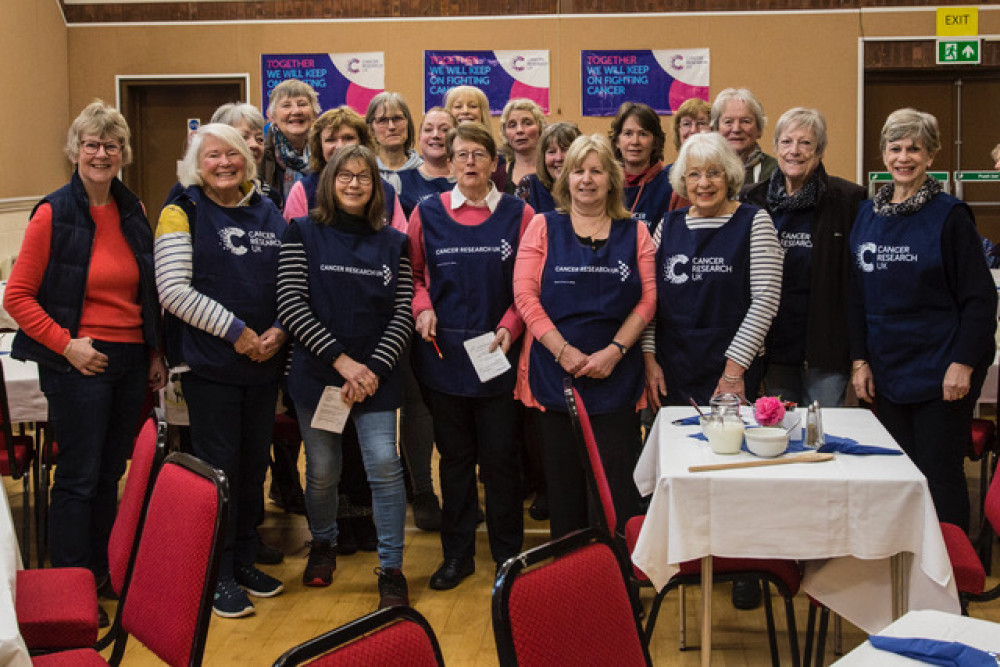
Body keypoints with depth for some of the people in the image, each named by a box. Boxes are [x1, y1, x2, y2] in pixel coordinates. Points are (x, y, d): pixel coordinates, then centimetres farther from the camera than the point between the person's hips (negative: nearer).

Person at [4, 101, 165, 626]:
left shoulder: (132, 212, 7)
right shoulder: (54, 214, -10)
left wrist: (157, 354, 12)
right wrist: (67, 344, -15)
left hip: (132, 361, 6)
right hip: (79, 363, -5)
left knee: (111, 472, 14)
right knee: (79, 477, 1)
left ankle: (103, 571, 28)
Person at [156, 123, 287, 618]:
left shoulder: (268, 214, 12)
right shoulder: (183, 214, -4)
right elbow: (173, 290, -12)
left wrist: (279, 330, -5)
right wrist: (236, 331, -15)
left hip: (265, 361, 5)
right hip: (210, 363, -5)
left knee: (255, 463, 11)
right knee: (218, 465, 0)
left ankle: (245, 560, 26)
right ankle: (219, 575, 12)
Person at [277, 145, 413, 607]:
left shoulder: (393, 242, 7)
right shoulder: (303, 234, 1)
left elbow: (403, 313, 3)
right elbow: (290, 305, -9)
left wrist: (373, 369, -11)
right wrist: (342, 360, -15)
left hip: (376, 375, 1)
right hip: (317, 373, -1)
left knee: (384, 466, -7)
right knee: (323, 471, 8)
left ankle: (391, 568, 6)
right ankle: (323, 545, 35)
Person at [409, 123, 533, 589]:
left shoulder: (519, 215, 1)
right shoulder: (428, 213, 6)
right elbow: (415, 273, 13)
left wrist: (508, 328, -12)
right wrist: (423, 309, -6)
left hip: (498, 355, -1)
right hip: (443, 353, 2)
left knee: (500, 456, 3)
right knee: (454, 455, 11)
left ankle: (507, 553, 19)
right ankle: (457, 553, 23)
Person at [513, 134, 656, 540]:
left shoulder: (634, 233, 9)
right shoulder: (544, 227, 7)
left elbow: (648, 299, 2)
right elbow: (525, 294, -2)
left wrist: (614, 351, -11)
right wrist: (563, 350, -11)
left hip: (616, 375, 0)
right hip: (555, 371, 0)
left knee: (618, 482, 0)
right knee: (563, 476, 6)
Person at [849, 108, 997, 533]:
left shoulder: (949, 216, -6)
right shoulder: (867, 215, 8)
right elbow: (858, 294, 12)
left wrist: (963, 364, -14)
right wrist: (860, 359, 5)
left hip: (941, 374, -4)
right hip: (888, 372, 5)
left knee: (940, 475, 0)